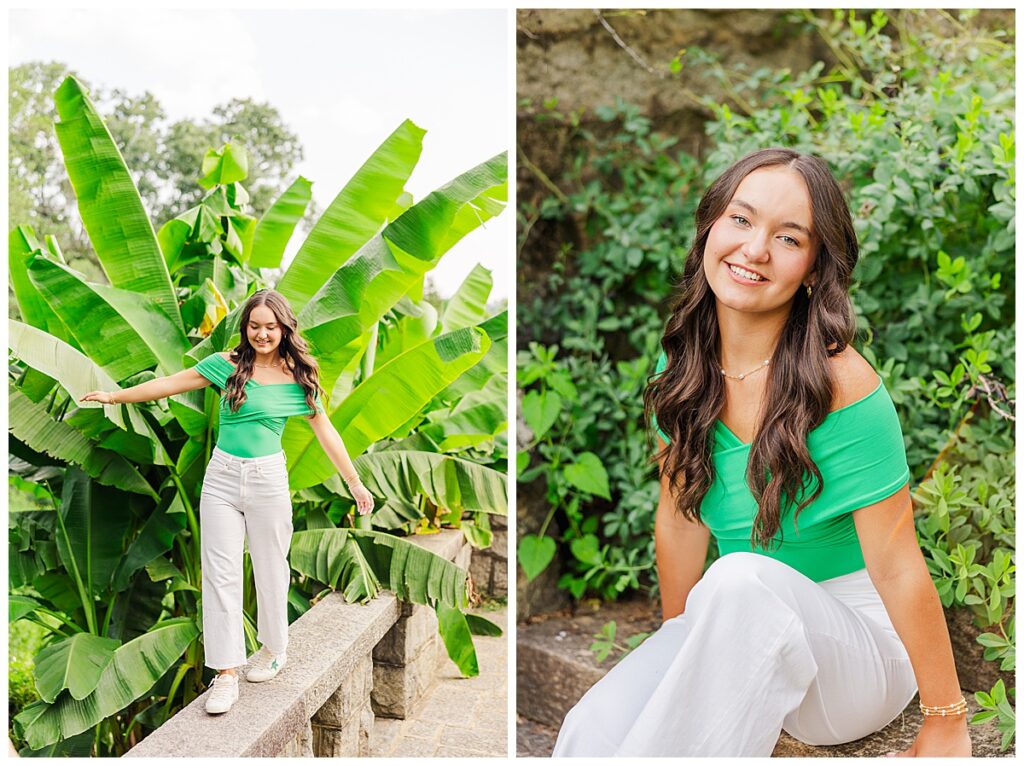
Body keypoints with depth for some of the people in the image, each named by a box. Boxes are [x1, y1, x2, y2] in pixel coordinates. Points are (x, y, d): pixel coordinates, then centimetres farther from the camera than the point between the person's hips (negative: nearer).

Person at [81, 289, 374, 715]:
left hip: (268, 480, -1)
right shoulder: (227, 364, -1)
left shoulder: (298, 376, -2)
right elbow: (171, 384, 4)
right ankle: (226, 673, 5)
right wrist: (114, 396, 6)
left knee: (270, 569, 10)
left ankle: (274, 649, 32)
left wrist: (355, 483, 6)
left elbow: (325, 431, 4)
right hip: (221, 478, 1)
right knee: (220, 573, -1)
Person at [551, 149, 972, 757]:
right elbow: (680, 519, 4)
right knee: (592, 729, -26)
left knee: (744, 578, -36)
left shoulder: (841, 385, -21)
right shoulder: (685, 364, -3)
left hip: (853, 657, -3)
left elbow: (897, 567, -17)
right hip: (740, 639, 3)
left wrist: (946, 724, -11)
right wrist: (681, 652, 11)